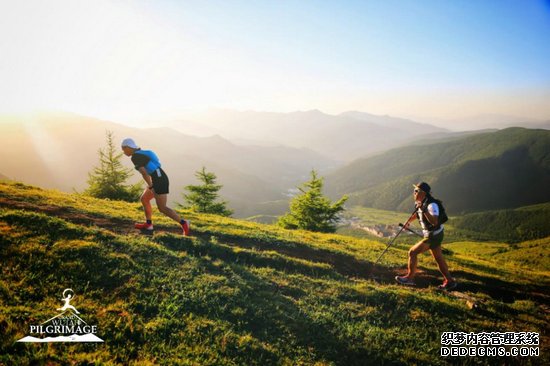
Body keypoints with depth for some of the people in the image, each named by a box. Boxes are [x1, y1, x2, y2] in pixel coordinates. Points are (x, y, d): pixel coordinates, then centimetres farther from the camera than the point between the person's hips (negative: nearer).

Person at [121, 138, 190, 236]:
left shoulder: (135, 157, -12)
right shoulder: (141, 153, 18)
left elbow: (144, 173, -22)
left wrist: (150, 187, -15)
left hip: (159, 181, -10)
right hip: (159, 179, 10)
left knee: (162, 208, -7)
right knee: (144, 199, 20)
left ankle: (183, 223, -5)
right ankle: (148, 224, 27)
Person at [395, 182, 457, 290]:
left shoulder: (432, 204, -26)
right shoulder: (420, 203, 2)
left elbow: (434, 222, -39)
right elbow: (417, 213, 24)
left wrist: (424, 210, -43)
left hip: (433, 235, -9)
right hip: (431, 234, 9)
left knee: (412, 252, -6)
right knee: (439, 259, 16)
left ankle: (410, 278, 7)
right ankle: (449, 281, 27)